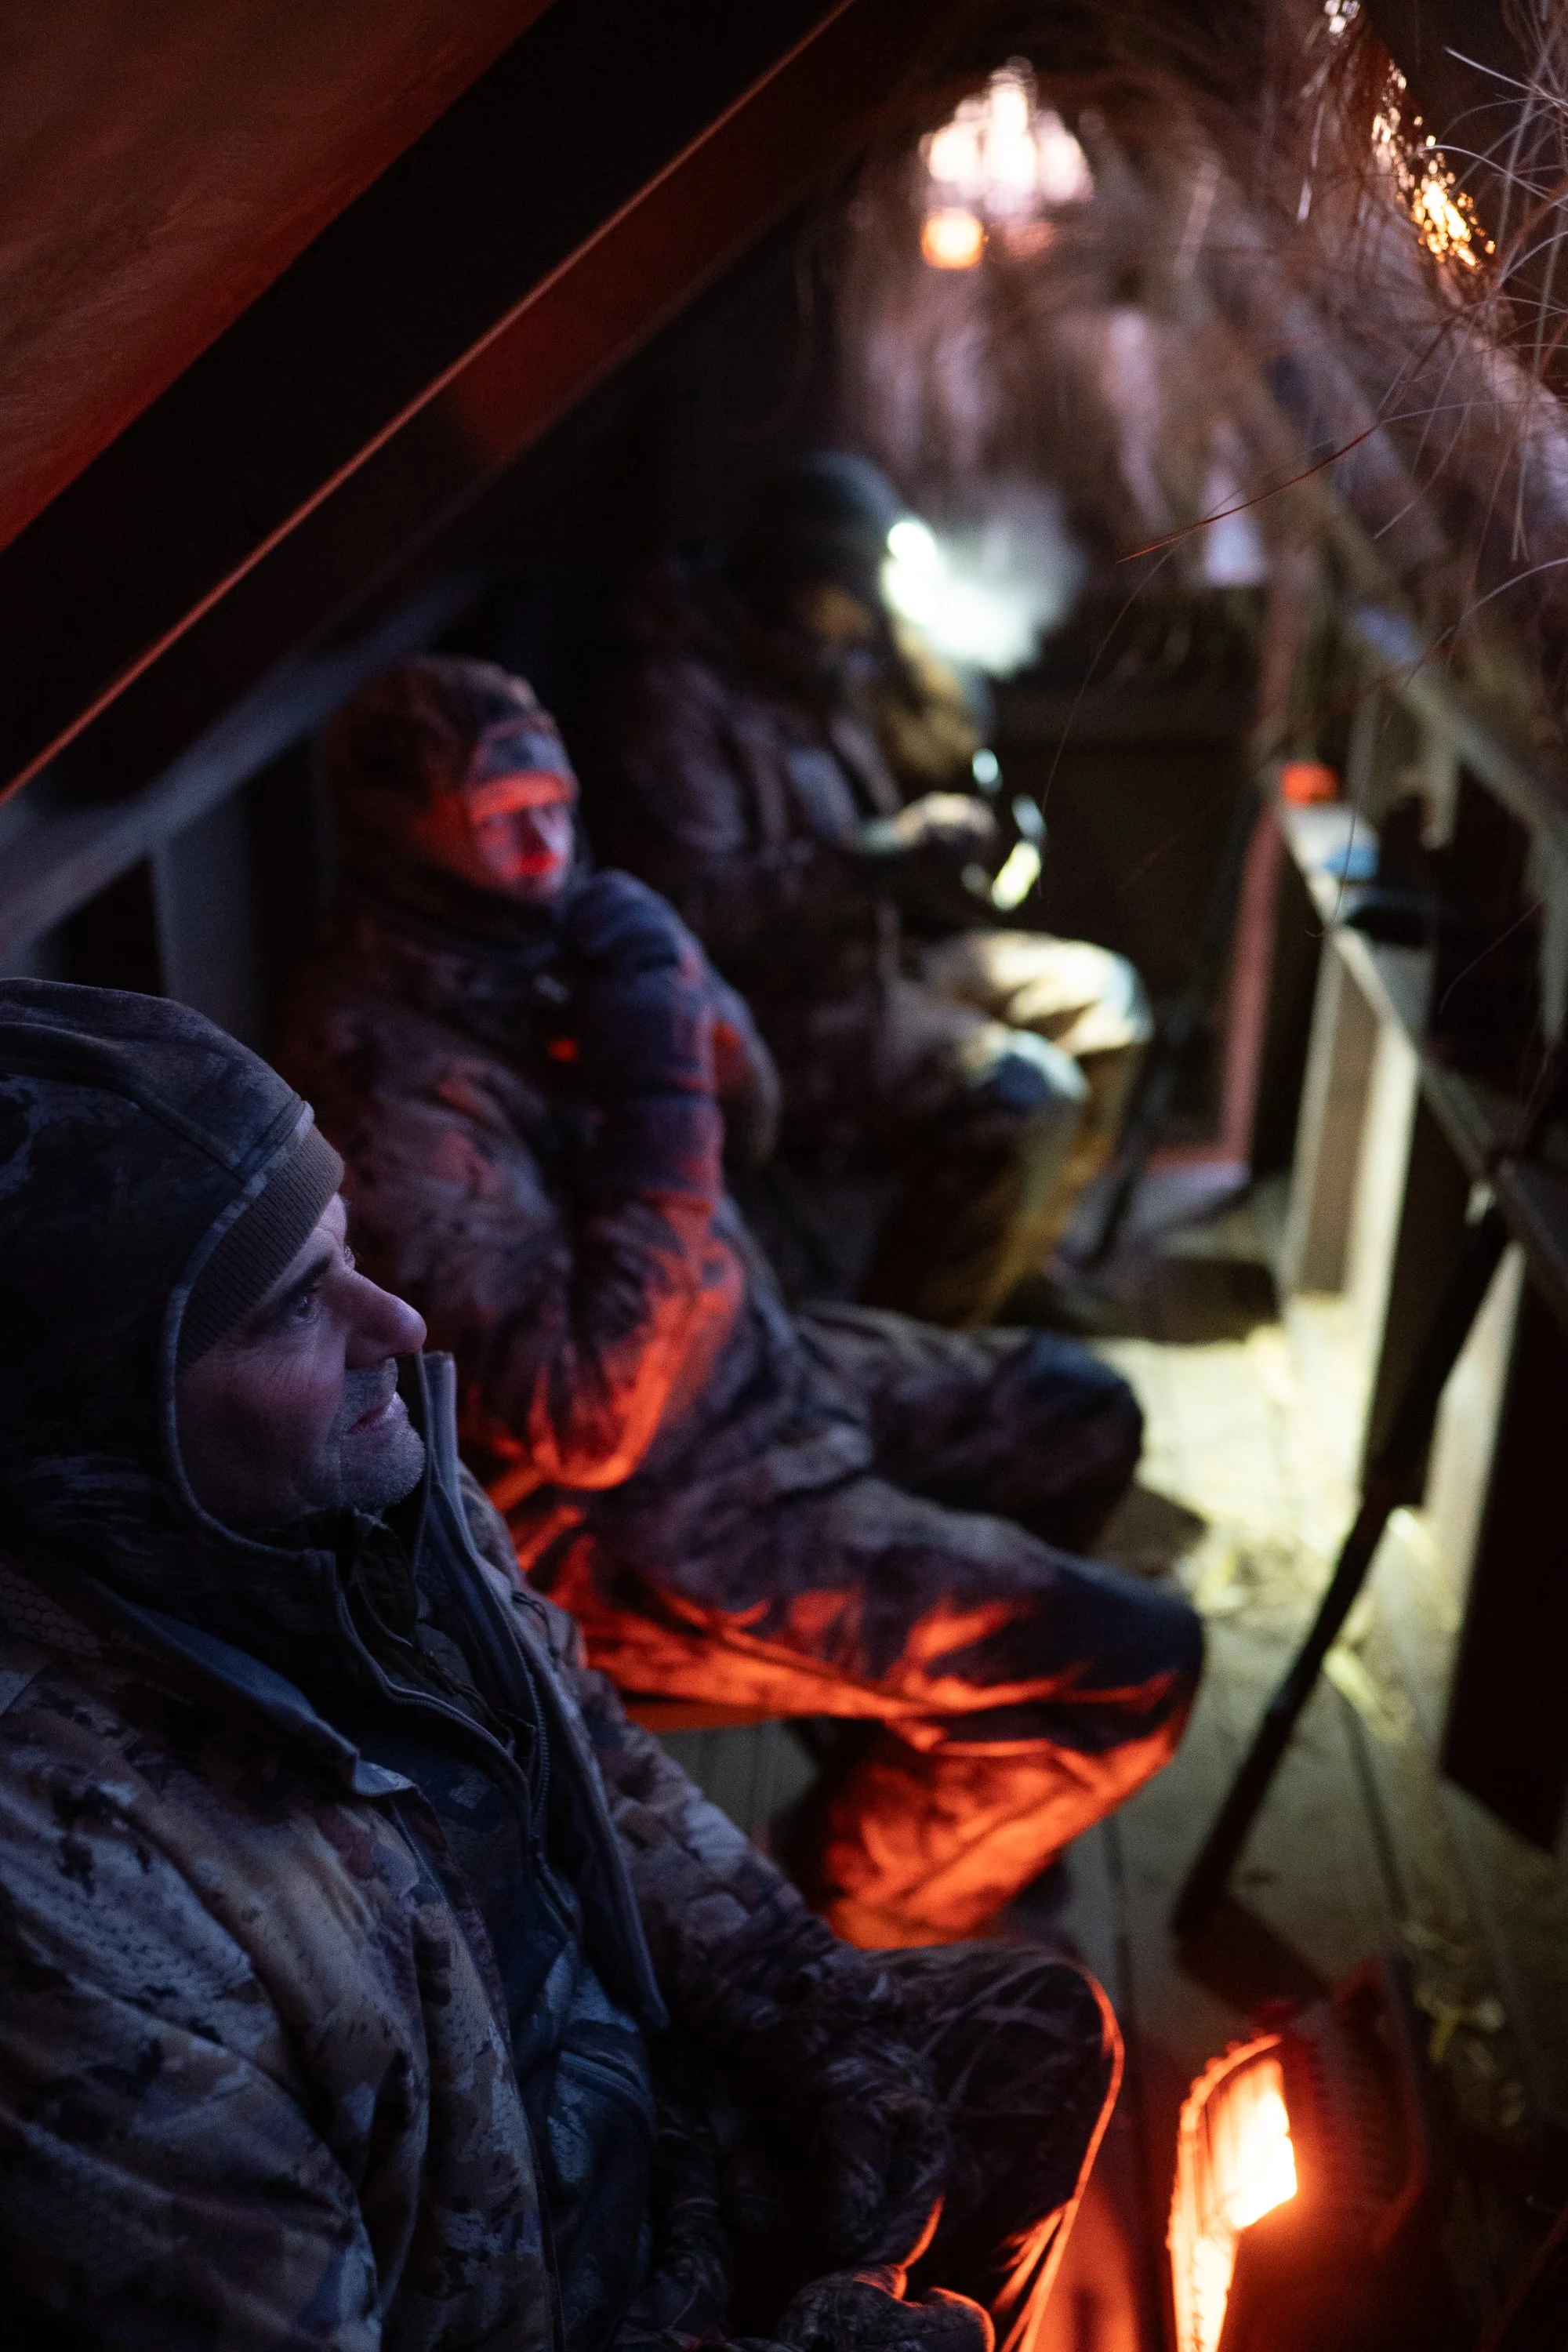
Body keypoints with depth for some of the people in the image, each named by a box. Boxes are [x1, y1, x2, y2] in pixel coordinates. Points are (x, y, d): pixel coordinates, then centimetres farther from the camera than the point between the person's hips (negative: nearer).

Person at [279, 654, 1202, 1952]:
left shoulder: (526, 939, -3)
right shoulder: (387, 1079, -30)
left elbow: (747, 1107, 10)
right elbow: (588, 1422, -32)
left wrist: (680, 991, -12)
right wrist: (656, 1101, -31)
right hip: (640, 1533, -9)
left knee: (1079, 1415, 22)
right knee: (1133, 1662, -10)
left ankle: (928, 1778, 36)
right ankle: (844, 1916, 16)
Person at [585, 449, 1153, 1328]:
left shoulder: (822, 666, 9)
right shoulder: (671, 700, -19)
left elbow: (947, 771, 16)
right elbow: (696, 903, -30)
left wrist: (902, 652, -1)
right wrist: (873, 857, -30)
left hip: (871, 952, 10)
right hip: (774, 1006, -10)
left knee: (1100, 994, 10)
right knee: (1022, 1097, -24)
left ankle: (1007, 1274, 19)